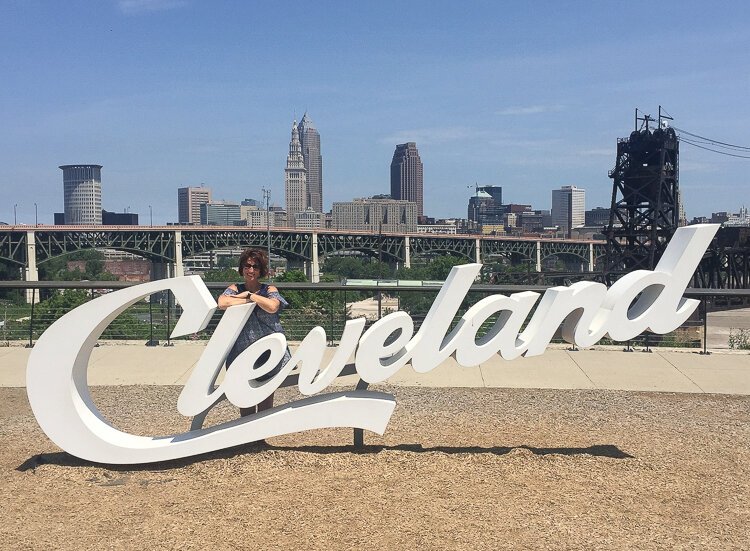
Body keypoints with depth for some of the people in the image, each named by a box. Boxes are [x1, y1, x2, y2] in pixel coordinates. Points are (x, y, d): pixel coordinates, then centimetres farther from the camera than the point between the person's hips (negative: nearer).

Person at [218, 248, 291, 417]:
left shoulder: (269, 290, 6)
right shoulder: (235, 289, 9)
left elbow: (272, 306, -16)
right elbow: (222, 303, -13)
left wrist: (250, 295, -7)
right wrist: (250, 300, -9)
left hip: (267, 351, -1)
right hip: (241, 351, 1)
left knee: (266, 402, 5)